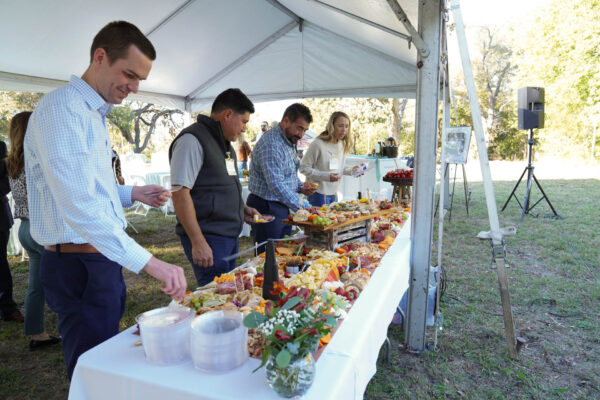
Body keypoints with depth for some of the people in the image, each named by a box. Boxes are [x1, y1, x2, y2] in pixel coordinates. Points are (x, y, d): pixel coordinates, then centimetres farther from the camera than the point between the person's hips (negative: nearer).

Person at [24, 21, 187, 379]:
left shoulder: (94, 115, 16)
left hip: (104, 261, 10)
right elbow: (77, 206, -28)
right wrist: (149, 262, -33)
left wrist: (131, 194, 6)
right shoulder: (62, 108, -16)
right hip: (78, 267, -9)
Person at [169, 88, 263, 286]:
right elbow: (180, 192, -20)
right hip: (208, 238, -9)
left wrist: (242, 209, 14)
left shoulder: (225, 143, 17)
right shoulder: (192, 140, -14)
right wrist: (198, 242, -23)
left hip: (230, 235, 9)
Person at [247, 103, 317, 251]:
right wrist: (302, 206, -27)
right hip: (266, 208, -10)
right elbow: (276, 185, -28)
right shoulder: (271, 144, -21)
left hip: (282, 206, 10)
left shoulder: (289, 142, 11)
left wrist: (300, 186, 3)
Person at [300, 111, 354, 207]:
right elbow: (303, 168, -16)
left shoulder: (342, 144, 8)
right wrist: (326, 176, -24)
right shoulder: (318, 144, -17)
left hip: (334, 194, 7)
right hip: (318, 193, -7)